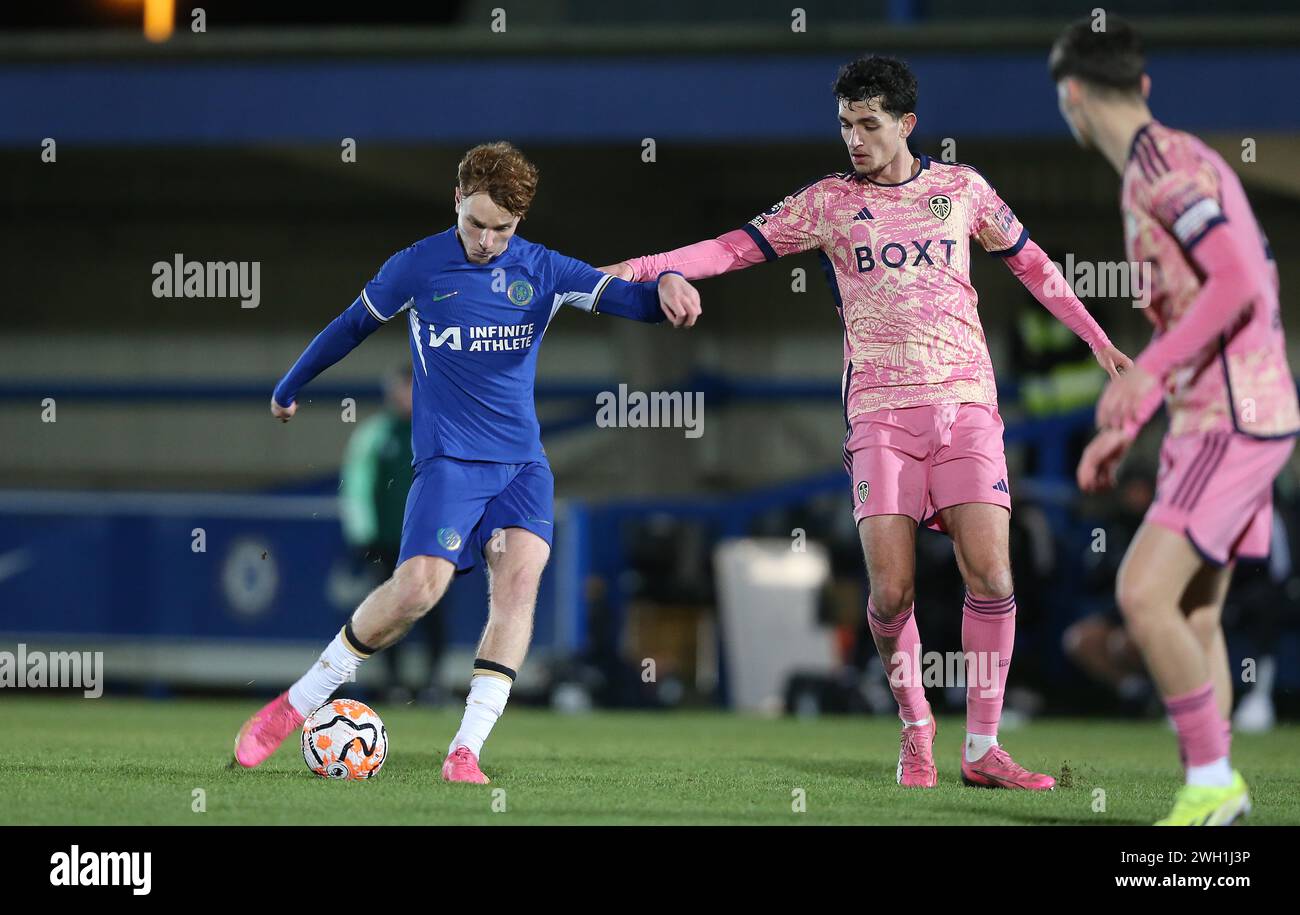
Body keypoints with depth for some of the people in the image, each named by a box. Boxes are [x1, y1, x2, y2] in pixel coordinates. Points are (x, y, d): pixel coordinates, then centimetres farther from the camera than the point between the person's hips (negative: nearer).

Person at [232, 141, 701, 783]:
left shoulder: (542, 271, 5)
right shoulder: (416, 267, 1)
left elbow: (621, 296, -5)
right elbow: (351, 327, 15)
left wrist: (665, 283, -29)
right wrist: (288, 388, 27)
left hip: (523, 461, 3)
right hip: (449, 458, -3)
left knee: (520, 577, -21)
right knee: (417, 587, -21)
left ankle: (465, 752, -21)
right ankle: (295, 706, -3)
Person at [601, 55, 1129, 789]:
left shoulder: (962, 188, 9)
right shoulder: (829, 201, 5)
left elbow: (1029, 261, 21)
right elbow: (738, 247, 3)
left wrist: (1095, 337, 22)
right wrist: (644, 266, -8)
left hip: (965, 404, 1)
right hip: (881, 409, -1)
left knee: (990, 575, -11)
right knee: (890, 589, -9)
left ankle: (982, 749, -1)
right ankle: (915, 726, 16)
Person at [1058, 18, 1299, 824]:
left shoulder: (1167, 165, -14)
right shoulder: (1164, 164, 17)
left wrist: (1148, 372, -25)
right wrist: (1125, 431, 24)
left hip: (1234, 419, -10)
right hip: (1213, 418, 10)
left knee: (1144, 593, -15)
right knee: (1195, 616, 8)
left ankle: (1212, 780, -9)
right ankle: (1215, 791, 10)